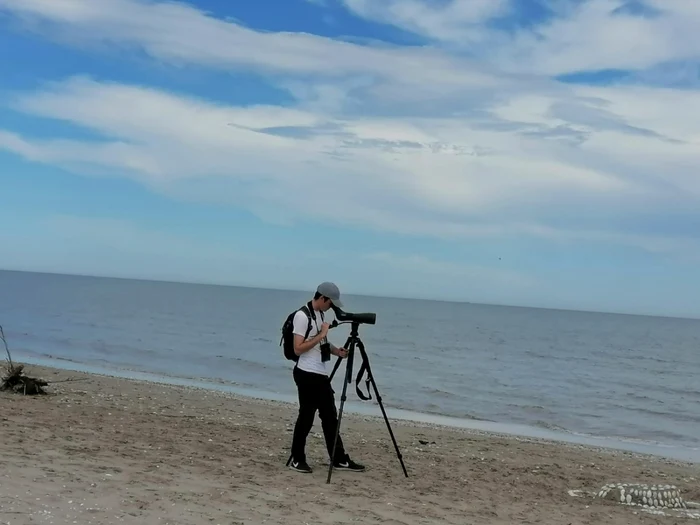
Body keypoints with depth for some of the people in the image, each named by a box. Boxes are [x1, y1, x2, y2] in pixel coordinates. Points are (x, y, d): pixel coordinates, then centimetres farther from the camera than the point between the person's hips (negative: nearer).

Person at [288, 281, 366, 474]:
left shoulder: (319, 313, 13)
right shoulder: (302, 316, -15)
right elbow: (298, 348, -19)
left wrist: (336, 350, 5)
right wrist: (320, 335, -19)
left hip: (321, 374, 9)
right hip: (307, 374, -9)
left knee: (330, 417, 11)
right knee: (306, 417, 0)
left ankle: (339, 459, 16)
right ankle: (297, 459, 13)